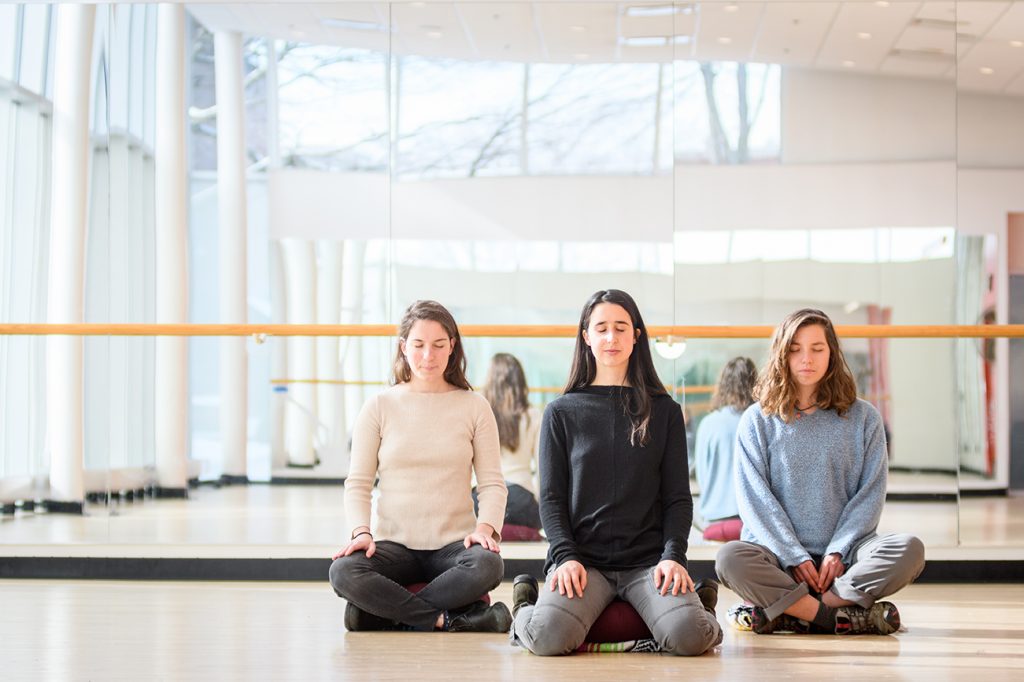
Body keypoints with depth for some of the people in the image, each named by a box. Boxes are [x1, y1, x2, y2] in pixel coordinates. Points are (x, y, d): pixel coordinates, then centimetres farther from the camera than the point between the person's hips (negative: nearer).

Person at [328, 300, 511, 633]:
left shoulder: (474, 406, 7)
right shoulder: (379, 407, 6)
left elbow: (492, 482, 5)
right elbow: (358, 483, 5)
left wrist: (485, 527, -15)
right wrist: (361, 531, -14)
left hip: (453, 543, 0)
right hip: (395, 543, 0)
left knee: (487, 564, -35)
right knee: (343, 572, -31)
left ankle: (390, 612, -21)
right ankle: (450, 620, -24)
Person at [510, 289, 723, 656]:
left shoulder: (664, 411, 12)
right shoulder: (562, 412, 10)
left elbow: (677, 497, 8)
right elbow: (551, 497, 6)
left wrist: (673, 555, -9)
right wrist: (565, 557, -11)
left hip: (648, 560, 1)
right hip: (583, 559, 0)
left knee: (688, 636, -29)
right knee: (548, 637, -30)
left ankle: (702, 606, 9)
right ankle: (524, 609, 7)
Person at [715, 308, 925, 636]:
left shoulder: (863, 418, 10)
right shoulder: (756, 420, 8)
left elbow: (870, 494, 3)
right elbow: (755, 498, -1)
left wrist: (838, 551, -10)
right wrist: (794, 557, -12)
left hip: (842, 558, 2)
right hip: (778, 552, -1)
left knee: (909, 550, -28)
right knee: (730, 559, -33)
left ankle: (785, 613, -26)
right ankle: (842, 616, -26)